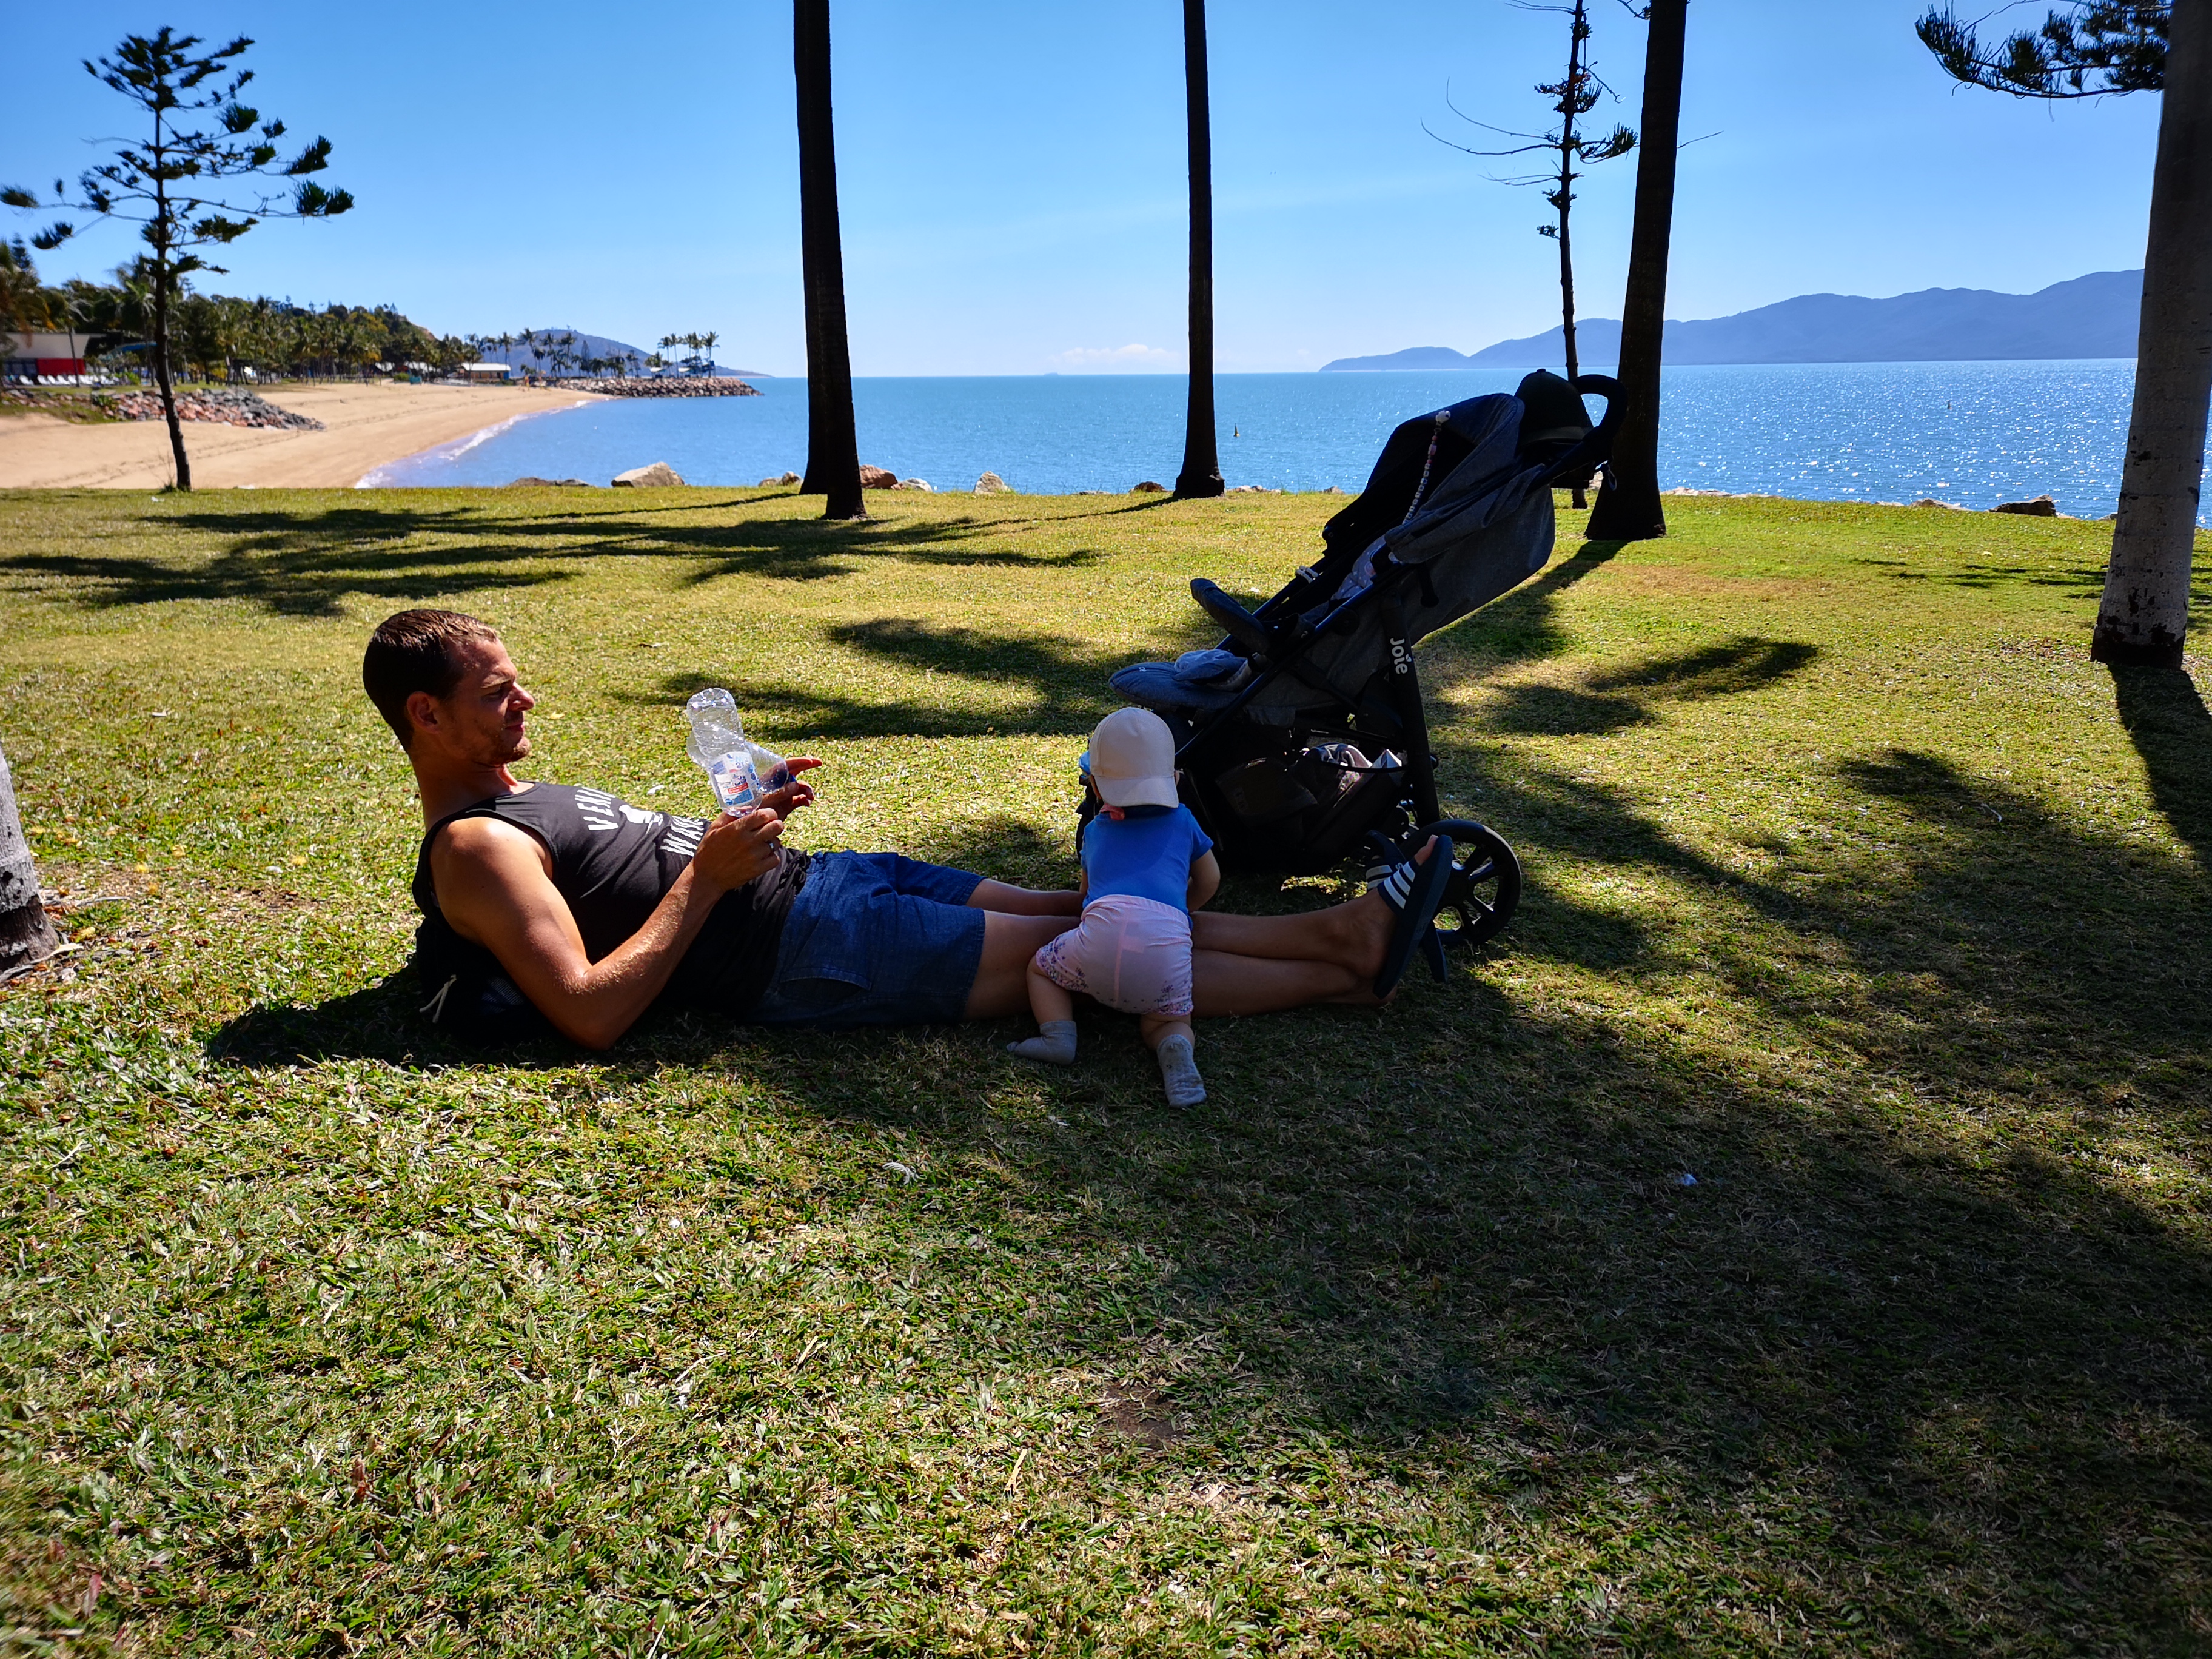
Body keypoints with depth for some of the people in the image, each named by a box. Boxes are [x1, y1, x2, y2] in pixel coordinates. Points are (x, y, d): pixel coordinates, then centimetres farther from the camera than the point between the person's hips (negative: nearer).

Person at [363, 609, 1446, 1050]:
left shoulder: (523, 804, 19)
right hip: (808, 952, -9)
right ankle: (1342, 977, 4)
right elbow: (593, 1013, -22)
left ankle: (1335, 932, 9)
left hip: (821, 880, 10)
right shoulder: (475, 849, -11)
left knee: (1083, 911, 4)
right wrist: (709, 875, -19)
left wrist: (743, 824, 9)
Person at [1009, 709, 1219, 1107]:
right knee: (1167, 1021, 20)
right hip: (1169, 943, 1)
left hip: (1104, 932, 0)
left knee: (1041, 967, 24)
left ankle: (1058, 1035, 0)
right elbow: (1209, 882, 38)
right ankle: (1177, 1048, -13)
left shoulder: (1095, 831, 29)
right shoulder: (1182, 821, 27)